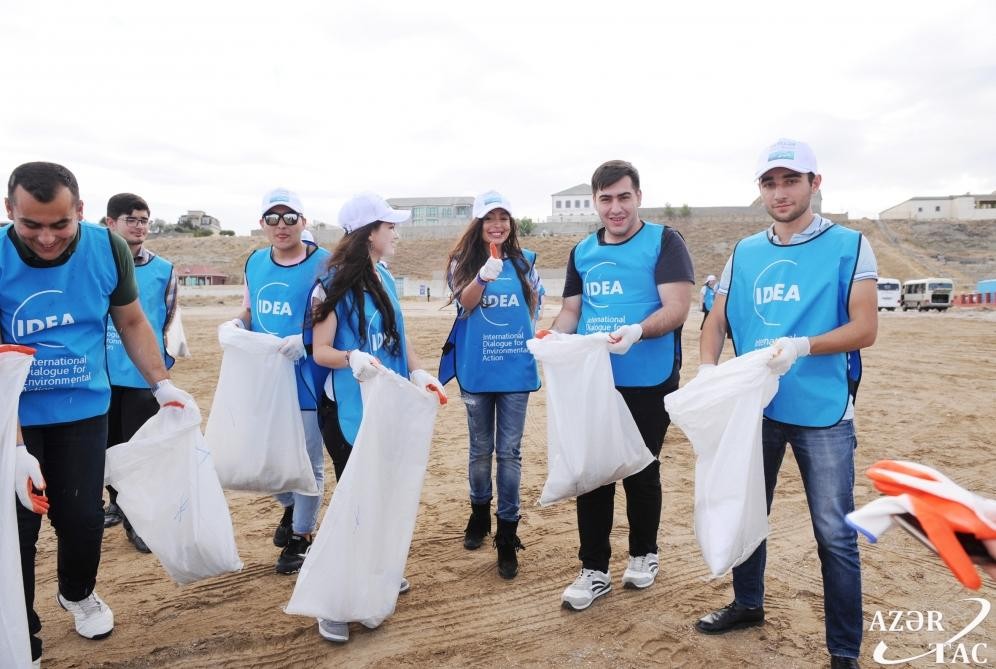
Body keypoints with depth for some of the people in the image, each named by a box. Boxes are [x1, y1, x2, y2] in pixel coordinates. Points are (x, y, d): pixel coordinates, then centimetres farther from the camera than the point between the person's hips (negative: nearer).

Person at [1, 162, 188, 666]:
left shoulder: (108, 249, -11)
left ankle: (77, 594, 41)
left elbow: (131, 323, 5)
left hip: (83, 410, 2)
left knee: (83, 515, 10)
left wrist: (161, 384, -2)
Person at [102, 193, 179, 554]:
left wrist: (166, 358, 1)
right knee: (109, 443, 14)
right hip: (103, 373, 2)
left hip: (144, 375, -1)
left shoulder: (164, 270, 0)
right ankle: (118, 503, 35)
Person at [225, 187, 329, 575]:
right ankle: (290, 506, 46)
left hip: (306, 379, -5)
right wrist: (235, 324, -5)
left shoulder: (324, 264, -12)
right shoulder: (255, 262, 7)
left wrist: (306, 340, -30)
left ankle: (302, 534, 28)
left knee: (307, 461, 7)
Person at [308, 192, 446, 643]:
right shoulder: (335, 284, -12)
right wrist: (353, 358, -32)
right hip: (349, 408, -7)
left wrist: (419, 372, 2)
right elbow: (320, 351, -13)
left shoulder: (384, 279, 10)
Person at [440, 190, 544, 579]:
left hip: (516, 368, 0)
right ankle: (479, 515, 35)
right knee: (481, 448, 14)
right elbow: (463, 303, -16)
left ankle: (507, 537, 8)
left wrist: (536, 344, 8)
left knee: (510, 451, 2)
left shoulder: (525, 262, 4)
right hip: (476, 369, 0)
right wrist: (484, 275, -33)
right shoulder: (463, 262, 1)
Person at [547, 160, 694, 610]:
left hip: (648, 383, -4)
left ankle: (643, 555, 33)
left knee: (641, 471, 11)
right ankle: (594, 570, 19)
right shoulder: (583, 252, 11)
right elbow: (571, 310, 14)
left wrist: (637, 331, -33)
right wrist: (555, 335, -9)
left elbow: (677, 308, -14)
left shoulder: (663, 242, -5)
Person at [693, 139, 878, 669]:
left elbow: (865, 328, -10)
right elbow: (716, 322, 6)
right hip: (754, 407, 4)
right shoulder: (744, 253, 7)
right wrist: (708, 370, -13)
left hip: (823, 412, -4)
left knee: (834, 534, 2)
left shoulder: (848, 246, -4)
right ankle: (748, 603, 40)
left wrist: (802, 346, -27)